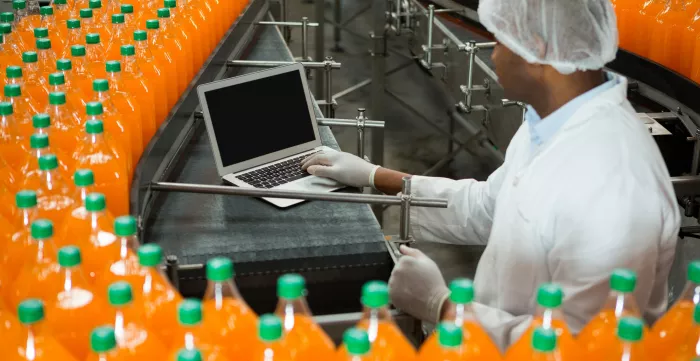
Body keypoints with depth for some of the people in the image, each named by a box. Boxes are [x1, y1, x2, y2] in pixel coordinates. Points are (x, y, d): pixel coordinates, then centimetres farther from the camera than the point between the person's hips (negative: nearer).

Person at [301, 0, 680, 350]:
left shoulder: (611, 187, -30)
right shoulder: (551, 123, 0)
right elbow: (483, 208, 13)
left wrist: (440, 305, -20)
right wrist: (373, 177, 14)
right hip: (491, 337, 7)